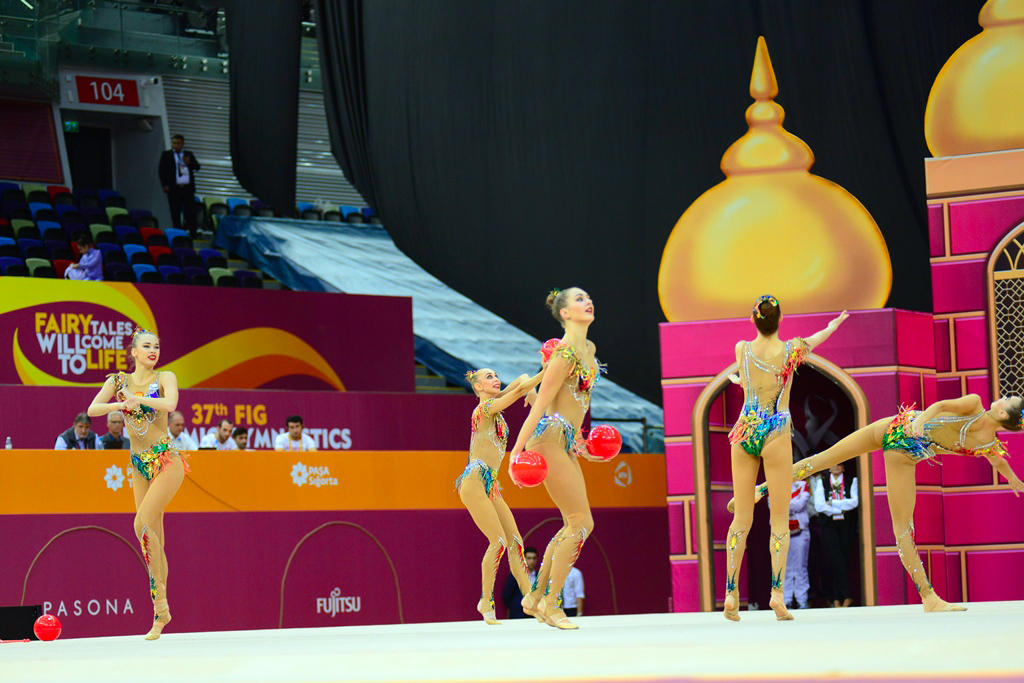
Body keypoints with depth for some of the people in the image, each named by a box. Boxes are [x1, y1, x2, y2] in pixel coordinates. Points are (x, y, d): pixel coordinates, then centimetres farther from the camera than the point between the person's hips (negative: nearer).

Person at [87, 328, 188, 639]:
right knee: (154, 537, 5)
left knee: (142, 525, -20)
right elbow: (92, 409, -5)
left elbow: (170, 404, -21)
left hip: (166, 459, -5)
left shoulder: (165, 378, -2)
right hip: (139, 463, 5)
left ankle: (159, 595, -12)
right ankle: (161, 611, 9)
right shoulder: (118, 381, 8)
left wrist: (136, 398, -28)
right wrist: (120, 404, -22)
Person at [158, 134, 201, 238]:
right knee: (175, 214, 0)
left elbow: (197, 167, 7)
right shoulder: (166, 154, 7)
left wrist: (189, 163, -15)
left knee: (190, 213, -3)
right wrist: (165, 185, -6)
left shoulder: (189, 154, 13)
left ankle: (192, 235, -2)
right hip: (174, 189, -1)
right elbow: (161, 170, 4)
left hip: (188, 188, 1)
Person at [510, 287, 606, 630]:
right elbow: (540, 404, -16)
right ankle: (550, 604, -4)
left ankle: (536, 598, 16)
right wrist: (517, 450, -18)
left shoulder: (588, 349, 14)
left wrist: (579, 442, 29)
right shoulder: (565, 353, -15)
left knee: (574, 524, 10)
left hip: (566, 442, 10)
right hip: (549, 438, -10)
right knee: (581, 522, -10)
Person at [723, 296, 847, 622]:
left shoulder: (742, 349, 0)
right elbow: (814, 340, 19)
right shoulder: (792, 350, -4)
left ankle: (731, 594, 1)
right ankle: (777, 593, -10)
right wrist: (833, 325, 41)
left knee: (741, 518, 6)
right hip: (775, 434, -3)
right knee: (779, 519, 0)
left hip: (744, 432, 3)